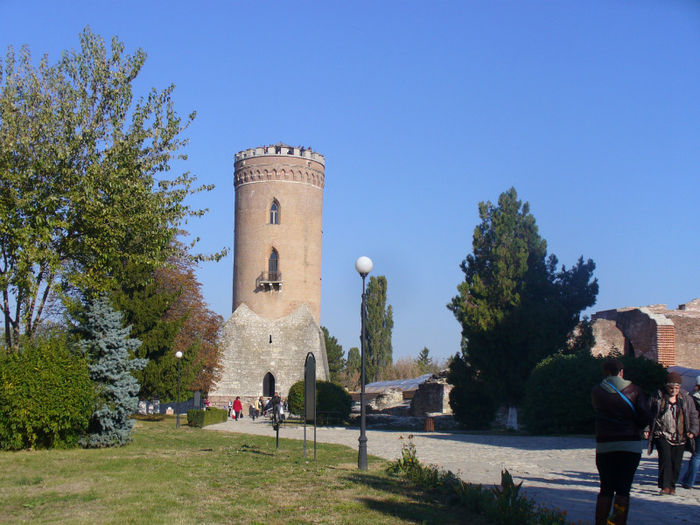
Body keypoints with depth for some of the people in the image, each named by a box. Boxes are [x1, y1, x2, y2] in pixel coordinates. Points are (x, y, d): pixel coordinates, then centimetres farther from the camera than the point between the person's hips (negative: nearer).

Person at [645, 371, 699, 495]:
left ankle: (672, 486, 20)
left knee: (676, 463, 3)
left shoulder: (686, 399, 6)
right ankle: (665, 486, -15)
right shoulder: (658, 397, 2)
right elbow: (649, 414, 8)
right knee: (665, 458, -17)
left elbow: (693, 415, 9)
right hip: (662, 434, -2)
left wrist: (693, 431, -4)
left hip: (679, 437, 2)